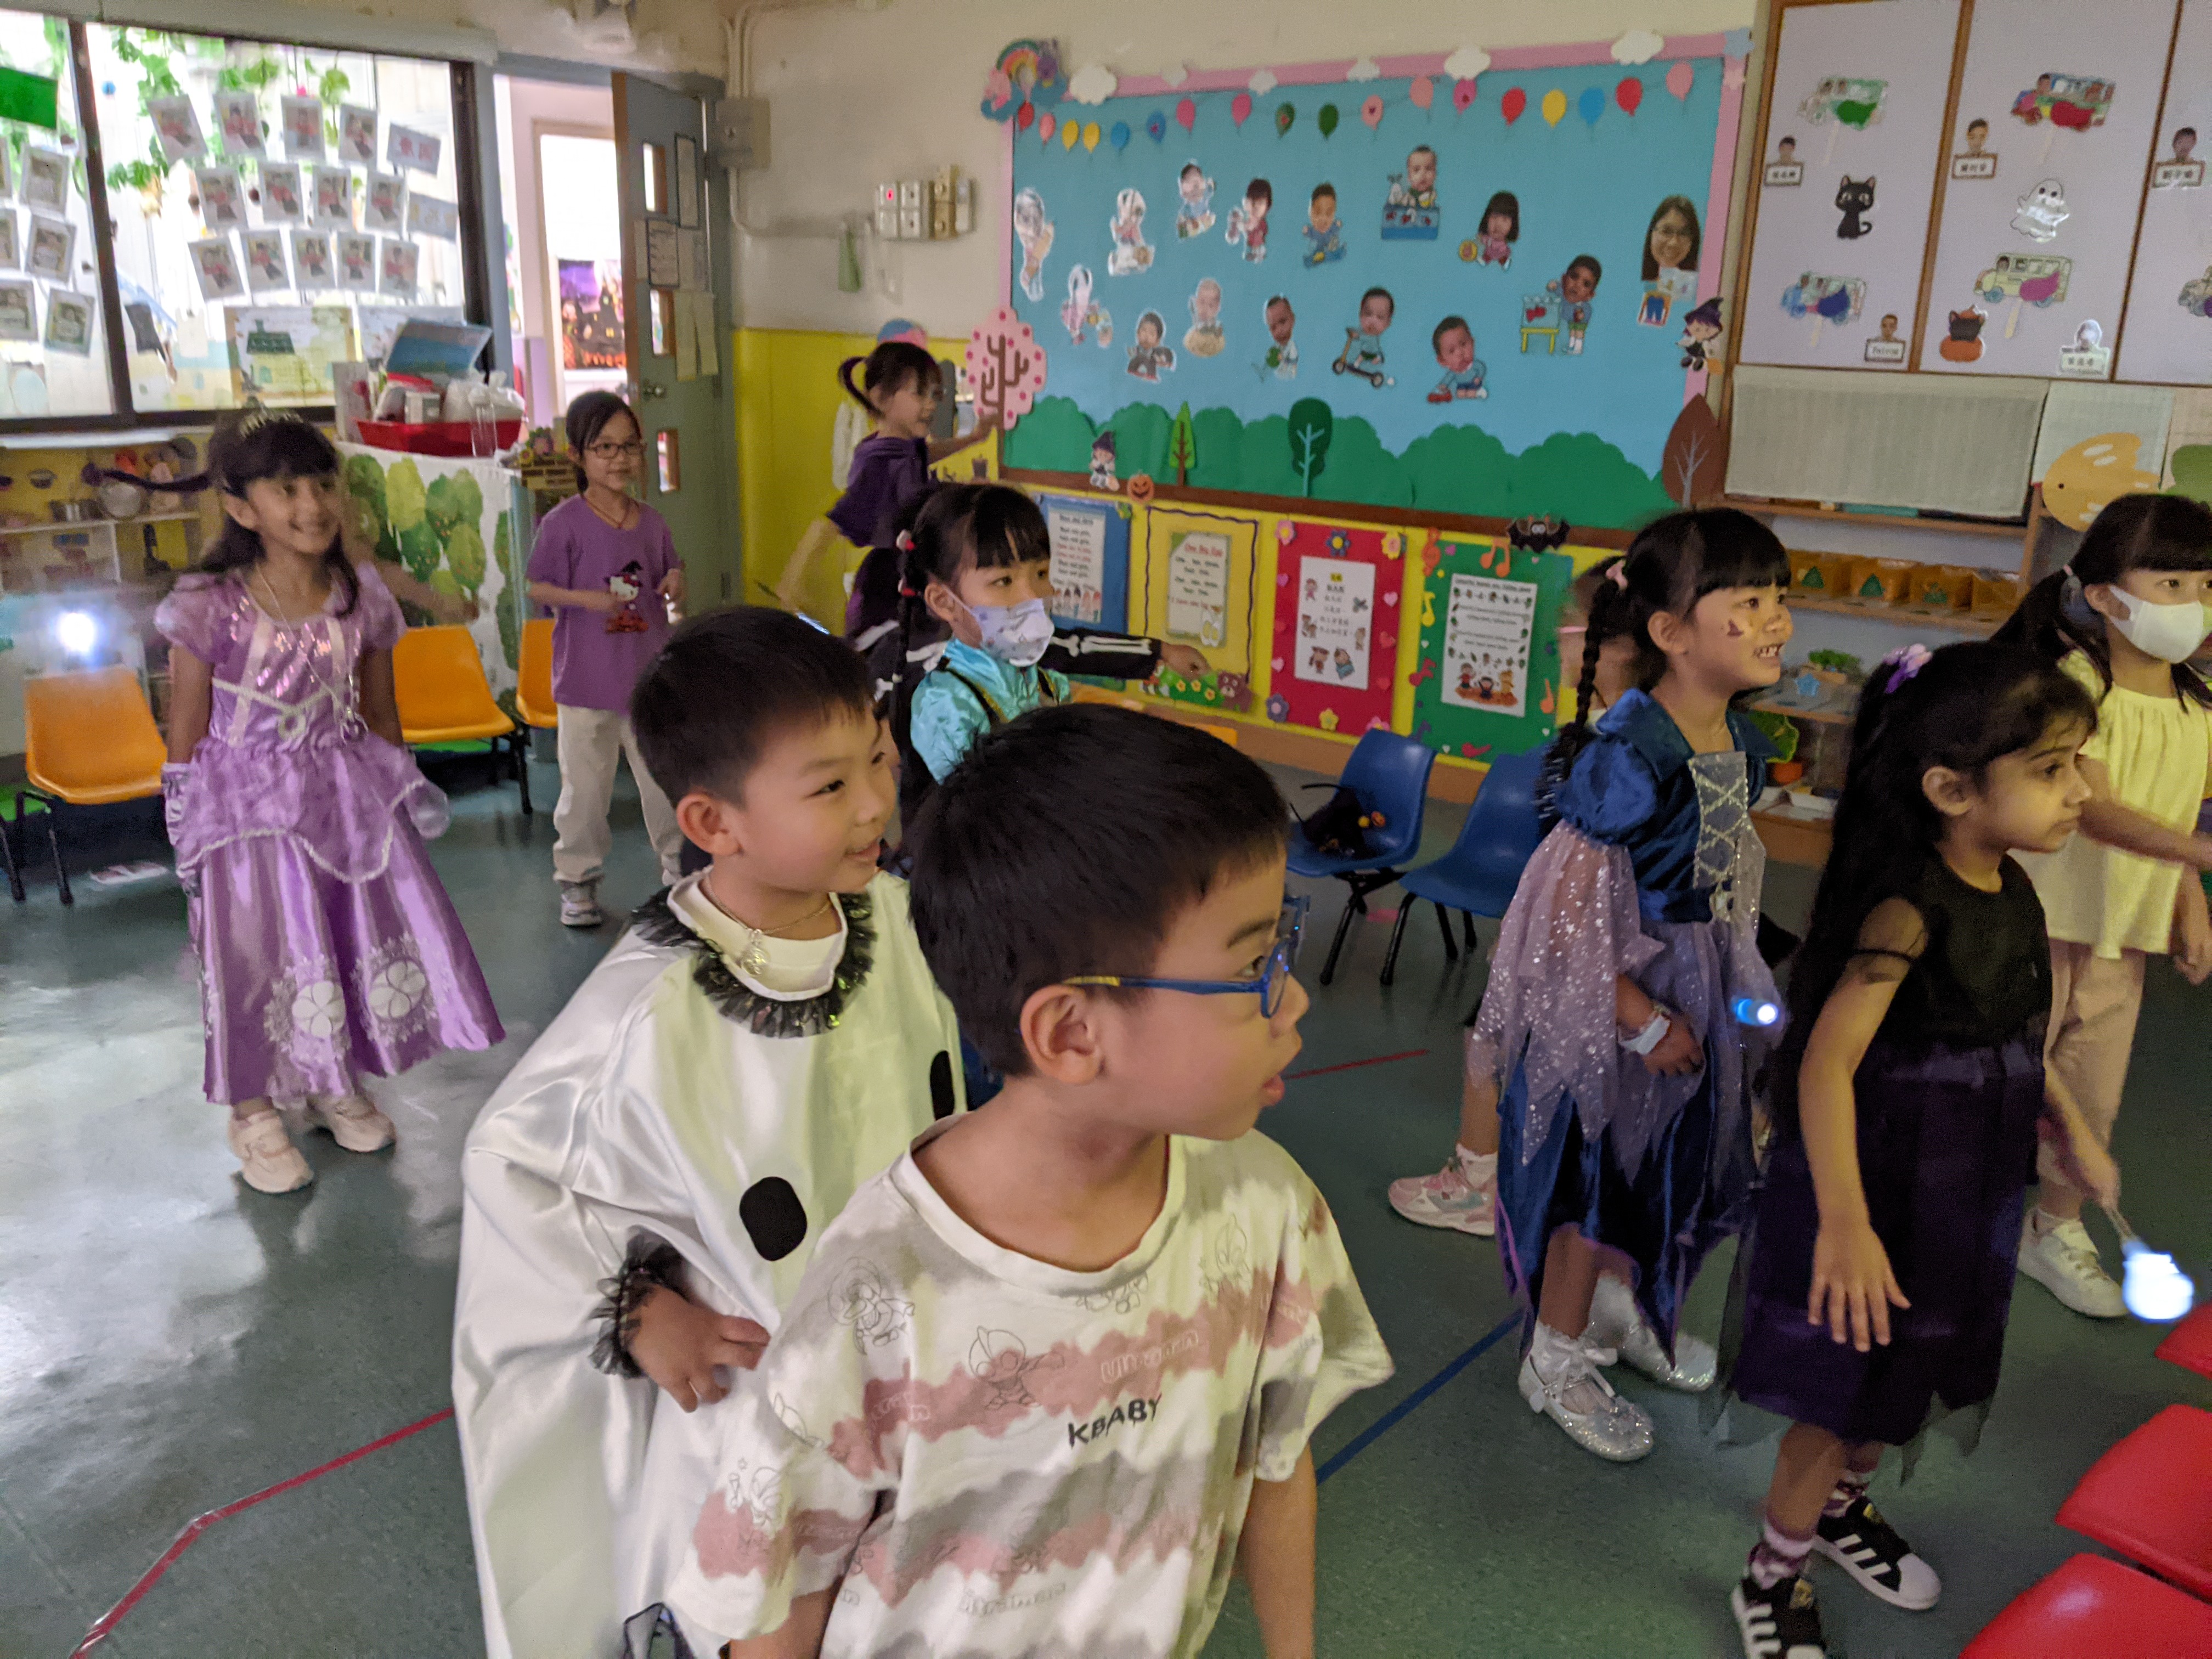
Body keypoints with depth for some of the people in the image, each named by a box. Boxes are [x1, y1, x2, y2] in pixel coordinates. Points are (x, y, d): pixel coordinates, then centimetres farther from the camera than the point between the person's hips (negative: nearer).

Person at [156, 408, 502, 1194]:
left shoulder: (361, 596, -3)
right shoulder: (208, 608, -15)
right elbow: (186, 738, -7)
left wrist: (407, 787, 10)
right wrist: (185, 837, -5)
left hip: (347, 796, 4)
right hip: (249, 804, -4)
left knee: (363, 938, 9)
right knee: (258, 954, 0)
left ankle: (334, 1085, 33)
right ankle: (255, 1113, 22)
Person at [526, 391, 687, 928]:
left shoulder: (652, 522, 4)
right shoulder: (563, 524, -10)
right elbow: (539, 588, -7)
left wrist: (676, 584, -9)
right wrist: (586, 598, -23)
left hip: (650, 676, 4)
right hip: (585, 680, -4)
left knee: (665, 777, 13)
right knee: (585, 786, 5)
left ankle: (675, 866, 30)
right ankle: (577, 879, 20)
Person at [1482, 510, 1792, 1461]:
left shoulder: (1741, 745, -1)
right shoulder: (1627, 756, -27)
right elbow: (1570, 912, -26)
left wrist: (1736, 986, 12)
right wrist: (1642, 1022, -21)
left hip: (1693, 990, 8)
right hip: (1605, 998, -8)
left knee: (1664, 1162, 22)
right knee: (1595, 1170, 7)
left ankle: (1625, 1316, 47)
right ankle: (1557, 1363, 28)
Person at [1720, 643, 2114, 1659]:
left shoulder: (2010, 890, 0)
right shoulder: (1910, 908, -27)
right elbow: (1827, 1061, -34)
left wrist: (2071, 1130, 23)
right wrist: (1843, 1224, -39)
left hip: (1961, 1192, 8)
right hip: (1879, 1190, -8)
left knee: (1908, 1380, 25)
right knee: (1844, 1396, 5)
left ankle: (1842, 1508, 51)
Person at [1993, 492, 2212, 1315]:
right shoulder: (2078, 685, -17)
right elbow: (2094, 810, -28)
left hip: (2126, 929, 6)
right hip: (2042, 915, -6)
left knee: (2094, 1090, 14)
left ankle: (2056, 1228, 32)